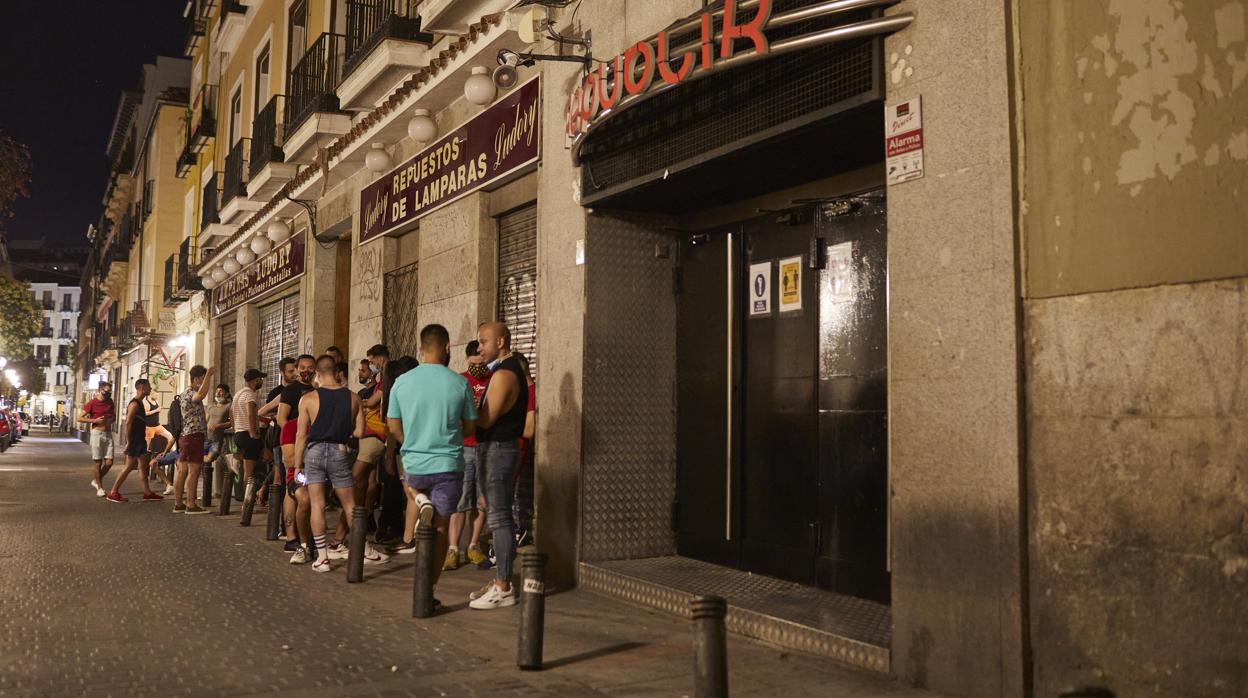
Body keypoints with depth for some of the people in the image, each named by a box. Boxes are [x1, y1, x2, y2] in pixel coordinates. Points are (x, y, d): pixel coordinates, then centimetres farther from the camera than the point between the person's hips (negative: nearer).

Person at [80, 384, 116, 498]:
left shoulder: (110, 402, 9)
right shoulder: (92, 403, -7)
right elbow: (80, 418, -6)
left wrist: (110, 420, 0)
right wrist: (95, 421, -15)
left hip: (108, 434, 5)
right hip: (97, 434, -5)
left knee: (109, 462, 0)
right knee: (98, 462, 0)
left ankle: (96, 480, 23)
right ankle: (99, 487, 12)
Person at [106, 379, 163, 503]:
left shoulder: (139, 403, 13)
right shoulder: (134, 404, -17)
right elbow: (127, 424, -22)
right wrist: (128, 442, -22)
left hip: (140, 441, 10)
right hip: (134, 441, -10)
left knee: (143, 466, 11)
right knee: (129, 467, -5)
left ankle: (147, 493, 16)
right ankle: (113, 493, 2)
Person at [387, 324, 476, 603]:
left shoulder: (401, 382, -3)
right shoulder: (459, 383, -8)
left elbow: (394, 426, 5)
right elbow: (470, 426, 2)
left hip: (413, 464, 2)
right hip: (449, 465, -2)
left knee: (411, 488, 36)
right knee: (441, 528, 10)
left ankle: (421, 503, 3)